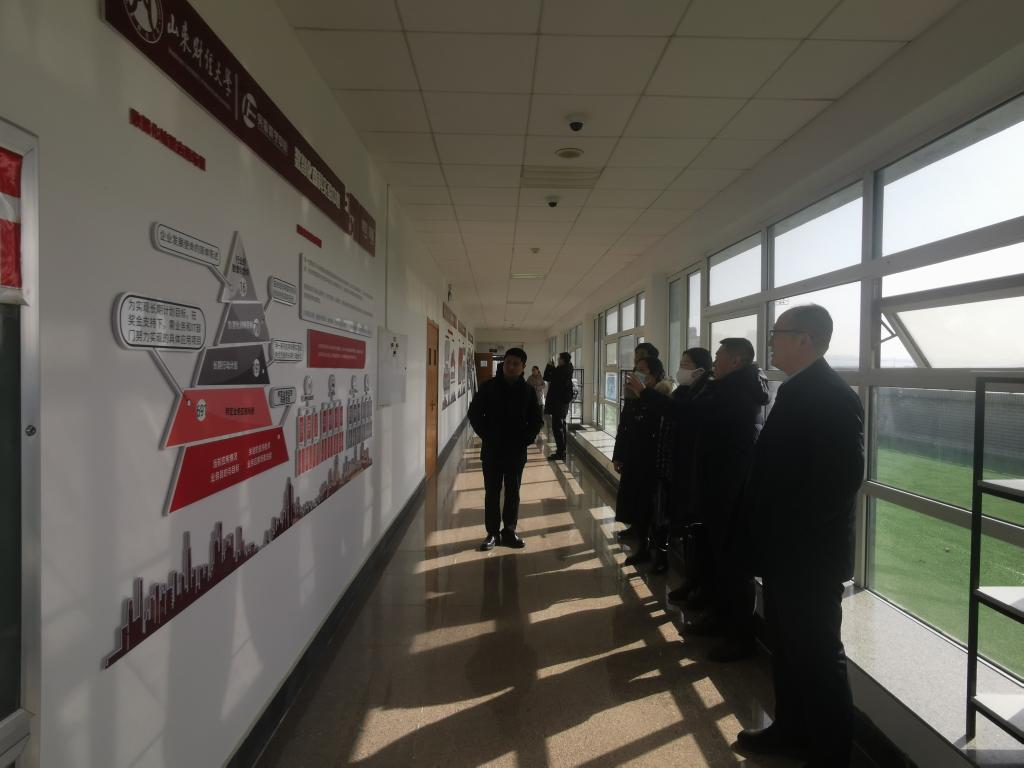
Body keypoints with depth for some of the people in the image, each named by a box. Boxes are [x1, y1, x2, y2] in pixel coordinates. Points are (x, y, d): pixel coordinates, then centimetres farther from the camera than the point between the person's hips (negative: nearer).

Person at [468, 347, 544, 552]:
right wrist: (486, 435, -7)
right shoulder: (488, 387, -3)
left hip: (516, 451, 1)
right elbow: (474, 413, 0)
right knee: (492, 492, 6)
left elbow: (536, 420, 7)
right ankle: (492, 533, 17)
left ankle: (509, 531, 21)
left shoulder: (528, 391, 1)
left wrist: (526, 439, -5)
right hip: (492, 450, -1)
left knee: (513, 493, 9)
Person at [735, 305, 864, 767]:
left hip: (810, 555, -9)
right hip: (785, 550, 9)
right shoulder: (795, 391, 9)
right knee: (786, 647, 22)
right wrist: (769, 531, 9)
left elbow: (843, 478, -25)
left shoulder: (834, 397, -19)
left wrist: (796, 533, -18)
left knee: (819, 658, 8)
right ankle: (791, 730, 40)